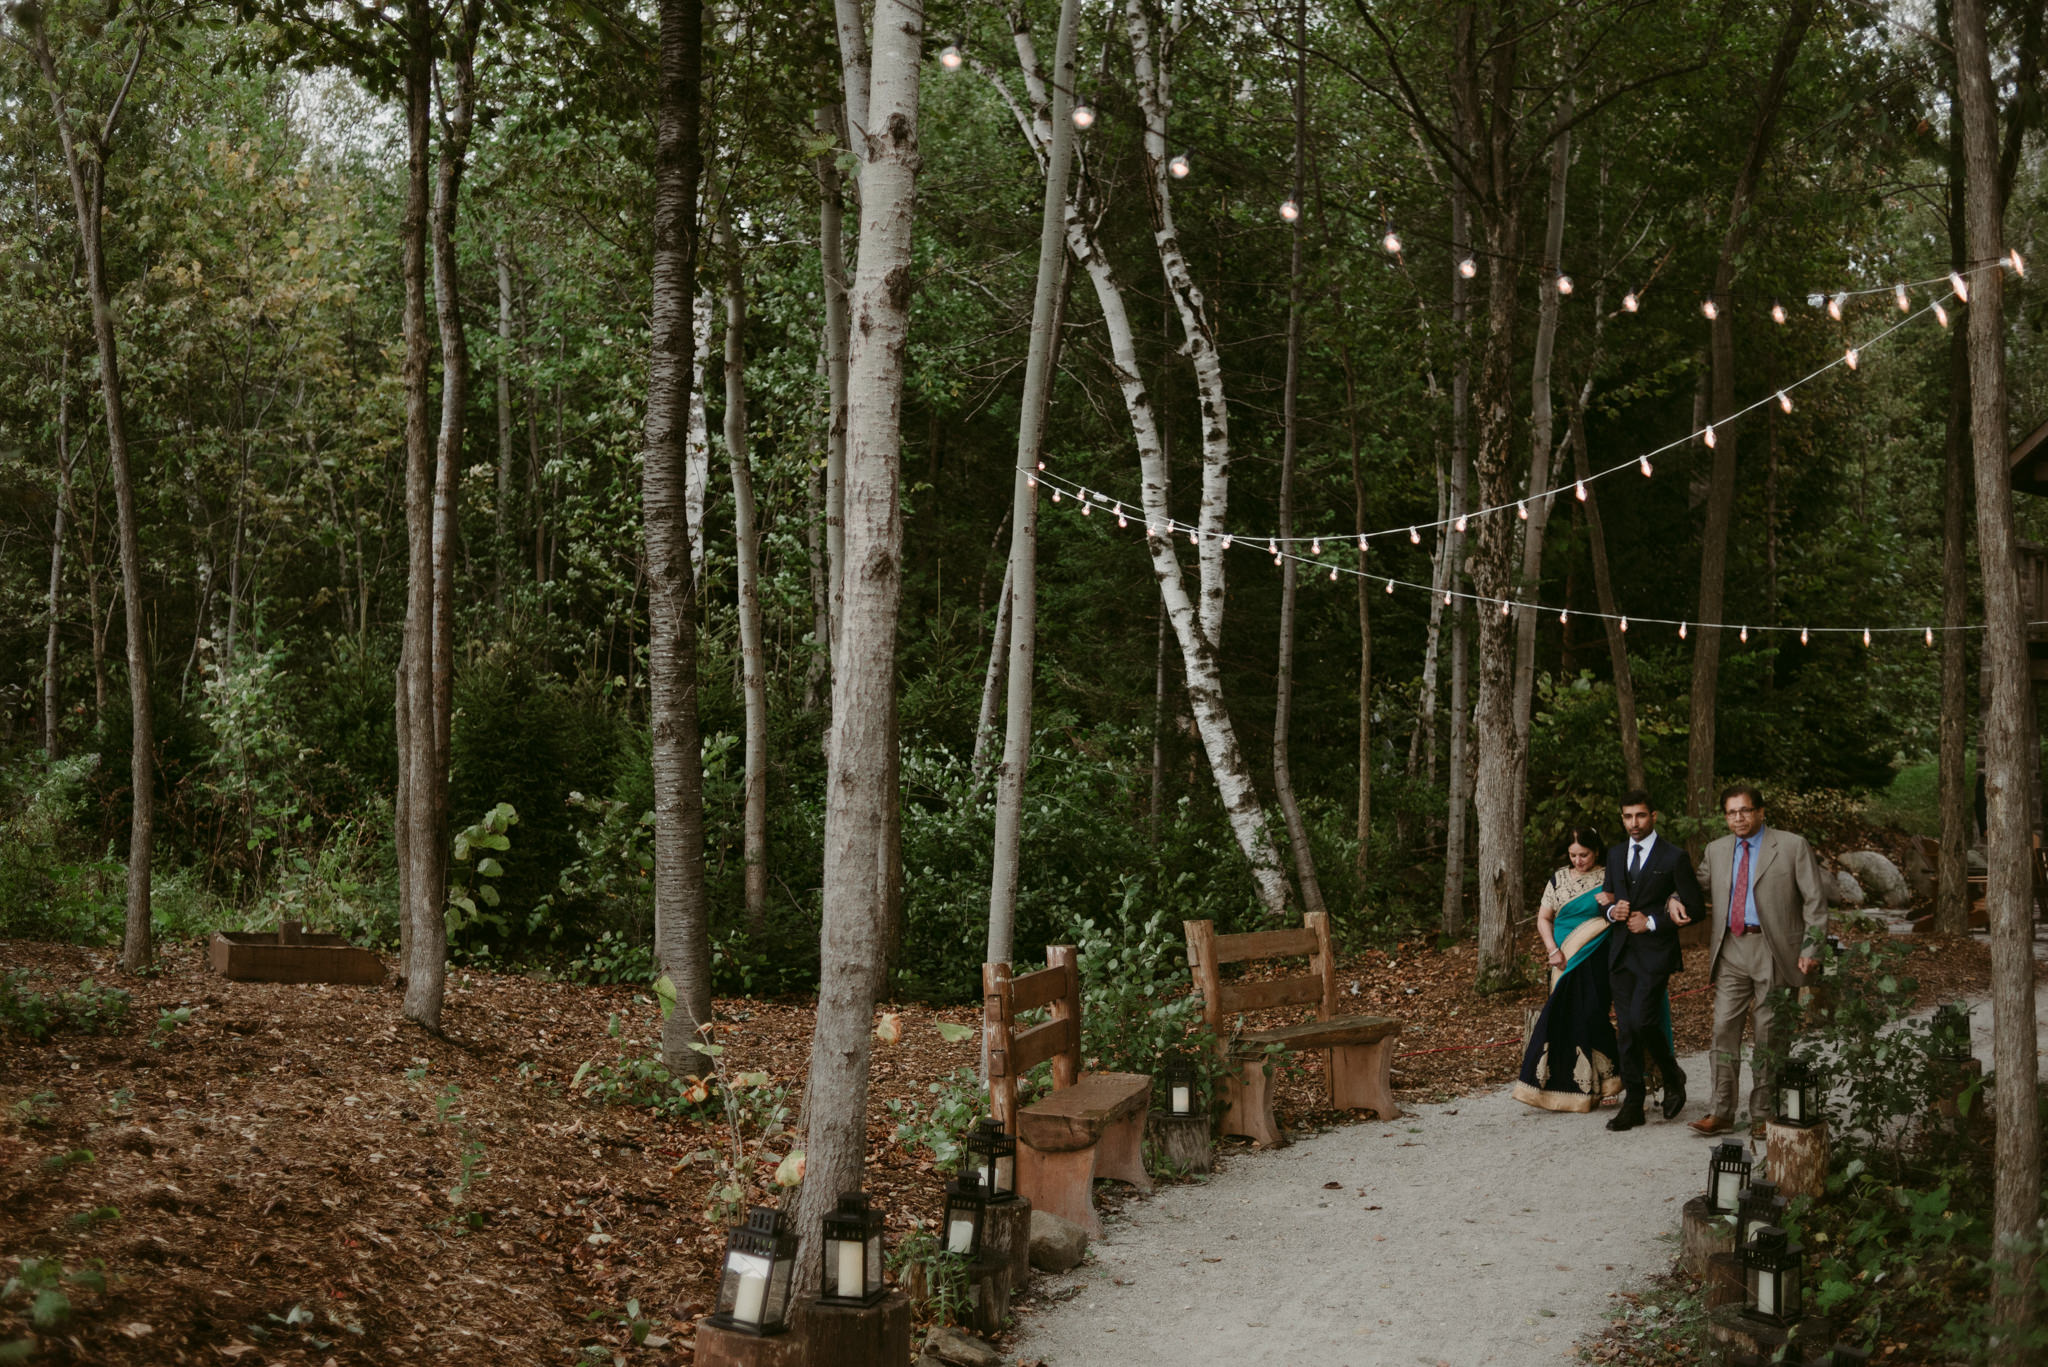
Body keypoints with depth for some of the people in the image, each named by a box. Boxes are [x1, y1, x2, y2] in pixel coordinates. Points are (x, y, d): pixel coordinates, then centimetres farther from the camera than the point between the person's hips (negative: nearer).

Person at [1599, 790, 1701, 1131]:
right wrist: (1611, 910, 0)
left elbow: (1693, 908, -3)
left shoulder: (1674, 857, -3)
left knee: (1641, 1020, -16)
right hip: (1621, 951, 6)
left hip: (1655, 952, -5)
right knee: (1626, 1029, 3)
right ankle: (1633, 1104, 8)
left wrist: (1652, 922, -11)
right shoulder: (1615, 855, 14)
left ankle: (1672, 1077, 10)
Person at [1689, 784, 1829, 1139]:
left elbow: (1815, 900, -2)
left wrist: (1811, 948, -9)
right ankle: (1721, 1112, 3)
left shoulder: (1793, 846, -1)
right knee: (1724, 1029, -2)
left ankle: (1762, 1115, 10)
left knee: (1769, 1036, 2)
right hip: (1731, 951, 4)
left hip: (1773, 950, -4)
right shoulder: (1717, 850, 12)